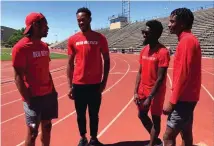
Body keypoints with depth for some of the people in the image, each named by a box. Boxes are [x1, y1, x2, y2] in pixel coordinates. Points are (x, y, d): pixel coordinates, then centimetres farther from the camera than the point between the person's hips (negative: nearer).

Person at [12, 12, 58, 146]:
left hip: (48, 95, 7)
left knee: (47, 126, 16)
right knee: (33, 131, 5)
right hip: (34, 97, -6)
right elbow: (18, 77, -14)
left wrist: (53, 90, 10)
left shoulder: (44, 46, 9)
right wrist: (28, 100, -16)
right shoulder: (21, 47, -14)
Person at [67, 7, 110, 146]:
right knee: (80, 114, 13)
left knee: (94, 114, 11)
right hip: (78, 84, 1)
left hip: (95, 84, -1)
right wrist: (70, 86, 3)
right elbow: (70, 63, 5)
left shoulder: (100, 38, -1)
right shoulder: (73, 40, 2)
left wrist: (104, 81, -3)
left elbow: (107, 60, 4)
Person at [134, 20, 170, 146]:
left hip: (156, 92, -8)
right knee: (142, 115, 19)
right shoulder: (144, 50, 4)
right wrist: (136, 92, 0)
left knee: (155, 118, 9)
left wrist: (150, 97, -20)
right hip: (143, 90, 8)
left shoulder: (163, 52, -18)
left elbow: (160, 78, -20)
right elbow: (140, 73, 5)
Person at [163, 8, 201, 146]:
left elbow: (183, 74, -22)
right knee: (186, 134, 19)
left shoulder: (186, 41, -17)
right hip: (188, 97, 10)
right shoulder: (191, 40, 14)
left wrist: (172, 101, -18)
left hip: (183, 99, -10)